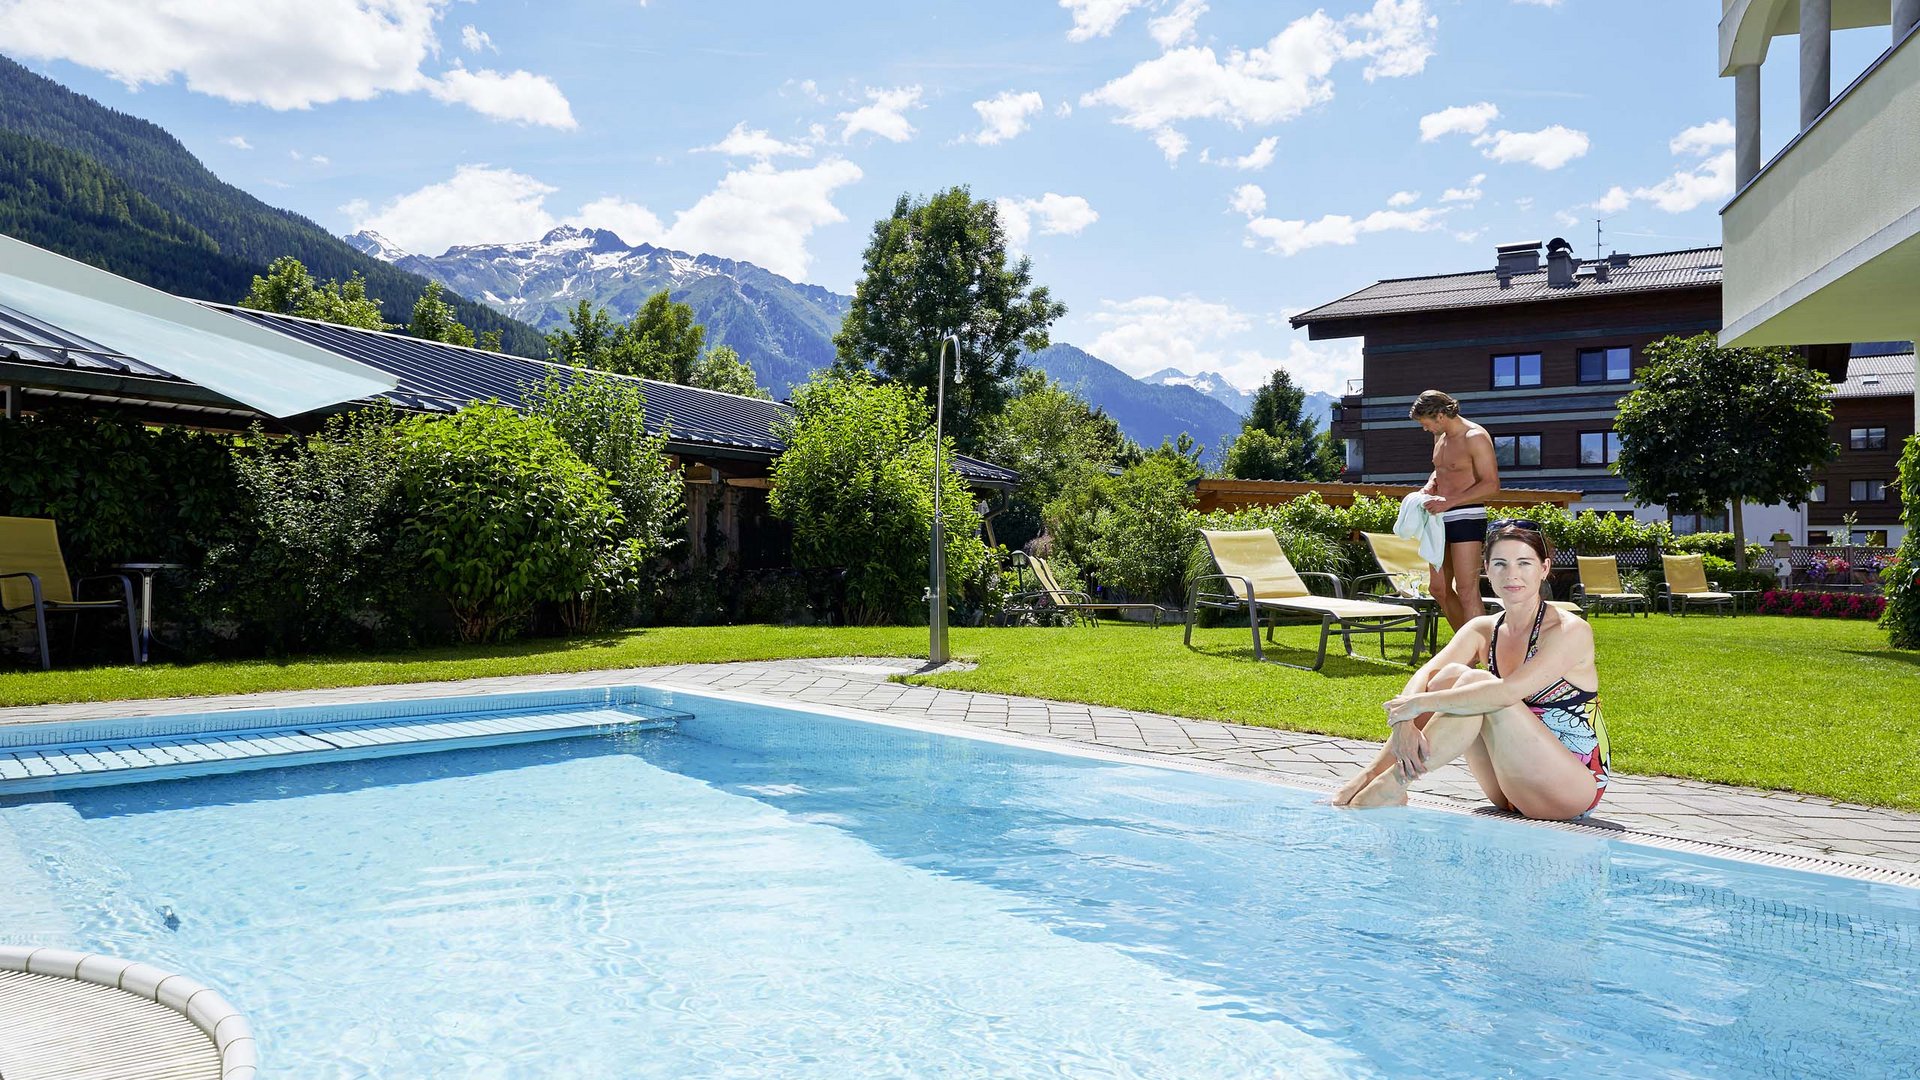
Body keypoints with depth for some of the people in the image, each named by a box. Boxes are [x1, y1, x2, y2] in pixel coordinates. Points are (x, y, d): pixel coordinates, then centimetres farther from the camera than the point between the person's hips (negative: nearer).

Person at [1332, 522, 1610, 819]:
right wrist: (1405, 723, -31)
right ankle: (1373, 776, -19)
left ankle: (1392, 786, -24)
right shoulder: (1484, 630, 4)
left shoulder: (1571, 631, -14)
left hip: (1574, 789, -6)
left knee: (1476, 682, -25)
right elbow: (1424, 675, -11)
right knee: (1452, 674, -14)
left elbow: (1508, 692, -29)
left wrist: (1423, 702, -27)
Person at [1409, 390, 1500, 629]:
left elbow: (1491, 485, -17)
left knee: (1467, 592, -11)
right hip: (1443, 519, 9)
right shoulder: (1440, 437, 14)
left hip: (1467, 517, -9)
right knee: (1440, 589, 12)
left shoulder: (1475, 437, -13)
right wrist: (1429, 487, 7)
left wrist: (1449, 502, -22)